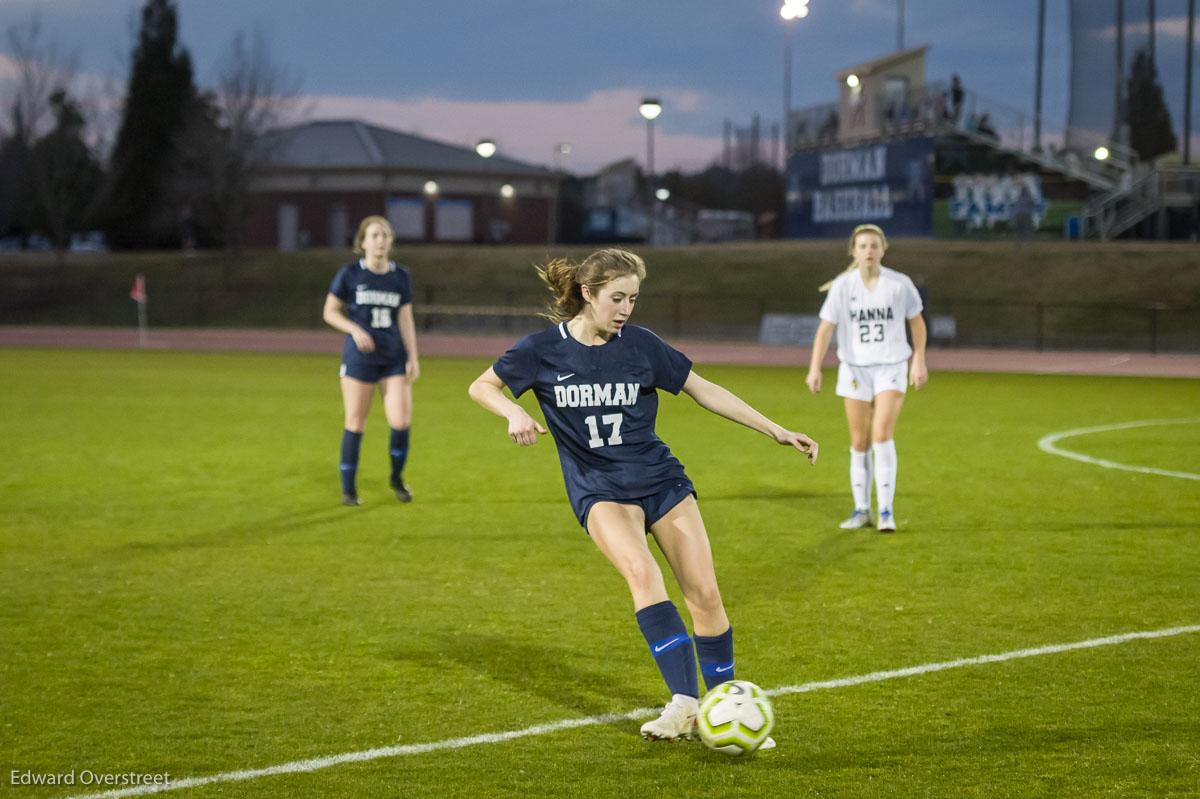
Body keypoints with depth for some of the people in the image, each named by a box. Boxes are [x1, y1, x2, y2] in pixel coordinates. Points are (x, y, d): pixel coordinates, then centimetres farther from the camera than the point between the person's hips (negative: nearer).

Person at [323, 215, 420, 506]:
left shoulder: (401, 277, 6)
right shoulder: (350, 274, -2)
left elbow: (406, 319, 7)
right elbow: (330, 312, 3)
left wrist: (413, 358, 0)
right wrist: (355, 329, -14)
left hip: (394, 359, 2)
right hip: (359, 358, -2)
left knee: (401, 421, -10)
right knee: (356, 424, 0)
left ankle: (397, 477, 17)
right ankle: (348, 489, 14)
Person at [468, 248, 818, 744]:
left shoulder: (640, 345, -1)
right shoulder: (544, 349, -4)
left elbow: (704, 391, 6)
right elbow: (482, 386, 4)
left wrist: (776, 431, 5)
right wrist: (514, 412, -19)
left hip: (660, 480, 3)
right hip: (598, 490, -2)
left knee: (704, 593, -7)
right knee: (641, 572, -30)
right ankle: (684, 703, -33)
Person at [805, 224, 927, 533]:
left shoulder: (900, 284, -4)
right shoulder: (842, 286, -4)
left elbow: (917, 322, 8)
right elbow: (825, 328, -6)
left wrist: (919, 361, 2)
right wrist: (815, 368, -16)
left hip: (891, 368, -1)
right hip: (854, 369, 2)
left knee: (882, 435, -15)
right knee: (860, 443, 5)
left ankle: (886, 510, -9)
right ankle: (862, 510, 17)